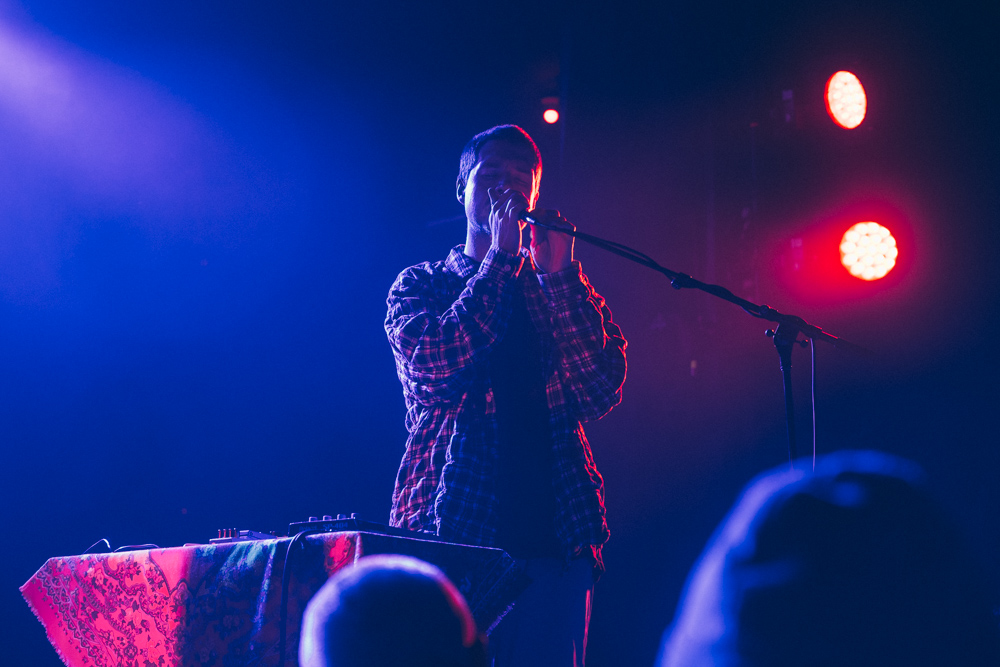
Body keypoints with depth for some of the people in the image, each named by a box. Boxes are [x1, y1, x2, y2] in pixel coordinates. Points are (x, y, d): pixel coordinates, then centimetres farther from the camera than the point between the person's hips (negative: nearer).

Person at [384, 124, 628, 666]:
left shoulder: (562, 291, 17)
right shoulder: (419, 286, 11)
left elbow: (603, 392, 0)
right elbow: (434, 367, -11)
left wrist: (559, 273, -5)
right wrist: (502, 259, -7)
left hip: (553, 534, 2)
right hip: (450, 531, -2)